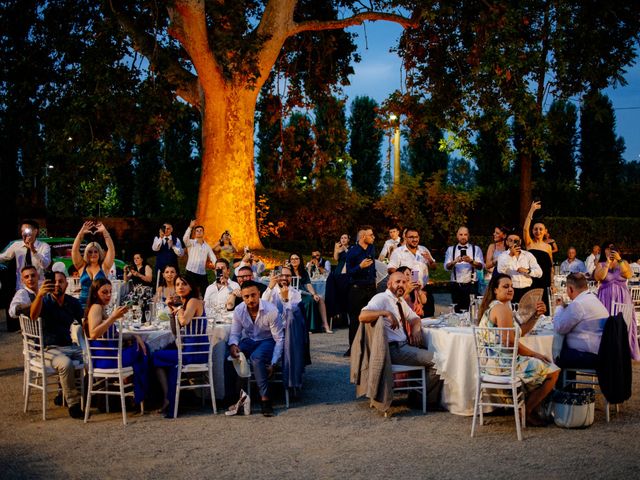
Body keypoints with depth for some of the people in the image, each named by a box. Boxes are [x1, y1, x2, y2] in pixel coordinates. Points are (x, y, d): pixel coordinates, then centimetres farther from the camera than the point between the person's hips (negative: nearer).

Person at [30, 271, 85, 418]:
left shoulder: (73, 302, 10)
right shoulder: (45, 301, -5)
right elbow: (33, 315, -26)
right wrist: (39, 295, -45)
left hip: (69, 346, 5)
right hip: (48, 349, -5)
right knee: (66, 364, -34)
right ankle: (73, 404, -20)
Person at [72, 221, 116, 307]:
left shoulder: (104, 267, 5)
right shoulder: (82, 267, 8)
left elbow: (111, 249, -4)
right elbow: (74, 250, -1)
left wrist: (104, 232, -10)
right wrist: (81, 233, -8)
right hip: (83, 303, 1)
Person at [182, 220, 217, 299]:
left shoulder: (207, 246, 15)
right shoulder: (191, 243, 3)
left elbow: (213, 259, 8)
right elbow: (185, 239, -19)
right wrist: (190, 227, -24)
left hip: (202, 274, 3)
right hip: (191, 272, -3)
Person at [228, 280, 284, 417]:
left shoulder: (271, 311, -18)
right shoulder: (239, 310, -8)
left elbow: (279, 339, -14)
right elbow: (235, 333, 1)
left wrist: (273, 363, -22)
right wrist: (233, 344, -25)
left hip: (267, 341, -4)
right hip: (248, 341, 4)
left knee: (256, 357, -38)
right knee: (231, 354, -29)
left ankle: (265, 399, -31)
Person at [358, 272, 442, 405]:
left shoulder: (400, 301, 17)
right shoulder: (381, 298, -10)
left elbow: (415, 318, 27)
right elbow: (362, 316, -25)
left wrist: (416, 329, 4)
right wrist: (386, 313, -34)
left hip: (405, 345, 9)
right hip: (394, 349, -9)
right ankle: (426, 400, 1)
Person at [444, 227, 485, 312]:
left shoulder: (476, 249, 8)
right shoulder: (451, 250, 11)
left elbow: (481, 266, -6)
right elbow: (446, 267, -4)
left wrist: (471, 261, -26)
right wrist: (455, 261, -24)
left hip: (471, 285, -1)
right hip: (456, 285, 1)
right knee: (457, 311, 1)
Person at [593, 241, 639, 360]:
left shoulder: (623, 263, 9)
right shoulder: (601, 265, 7)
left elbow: (628, 275, -11)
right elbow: (598, 278, -12)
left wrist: (619, 260, -18)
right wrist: (608, 263, -13)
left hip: (622, 297, 1)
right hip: (606, 298, -1)